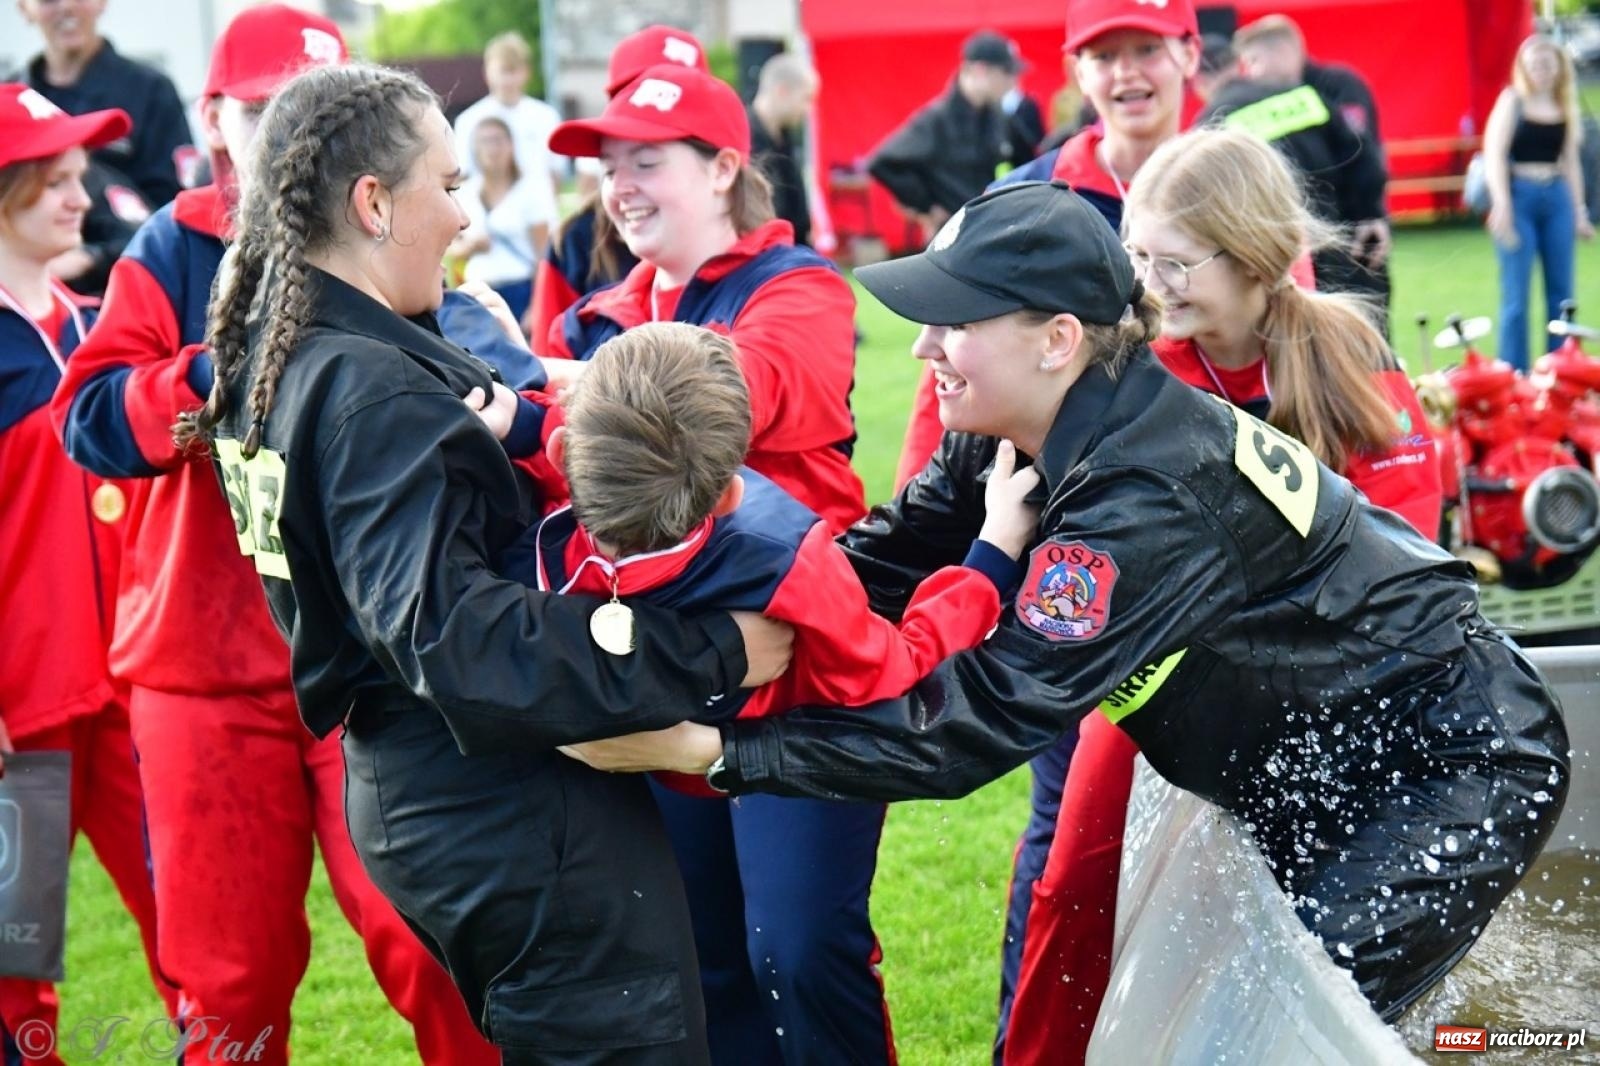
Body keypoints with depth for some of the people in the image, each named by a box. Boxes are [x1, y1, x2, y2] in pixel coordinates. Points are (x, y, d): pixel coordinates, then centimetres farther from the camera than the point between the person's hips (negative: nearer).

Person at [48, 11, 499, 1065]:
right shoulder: (174, 250, 6)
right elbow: (92, 419, -7)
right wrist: (213, 371, -23)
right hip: (208, 663, 2)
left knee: (433, 946, -7)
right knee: (228, 972, 10)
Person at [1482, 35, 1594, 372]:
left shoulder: (1567, 108, 11)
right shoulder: (1512, 101, -2)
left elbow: (1570, 162, 17)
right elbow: (1494, 154, -9)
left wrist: (1579, 211, 15)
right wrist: (1502, 205, -19)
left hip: (1557, 198, 5)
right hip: (1518, 195, -5)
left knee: (1561, 292, 6)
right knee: (1516, 295, -4)